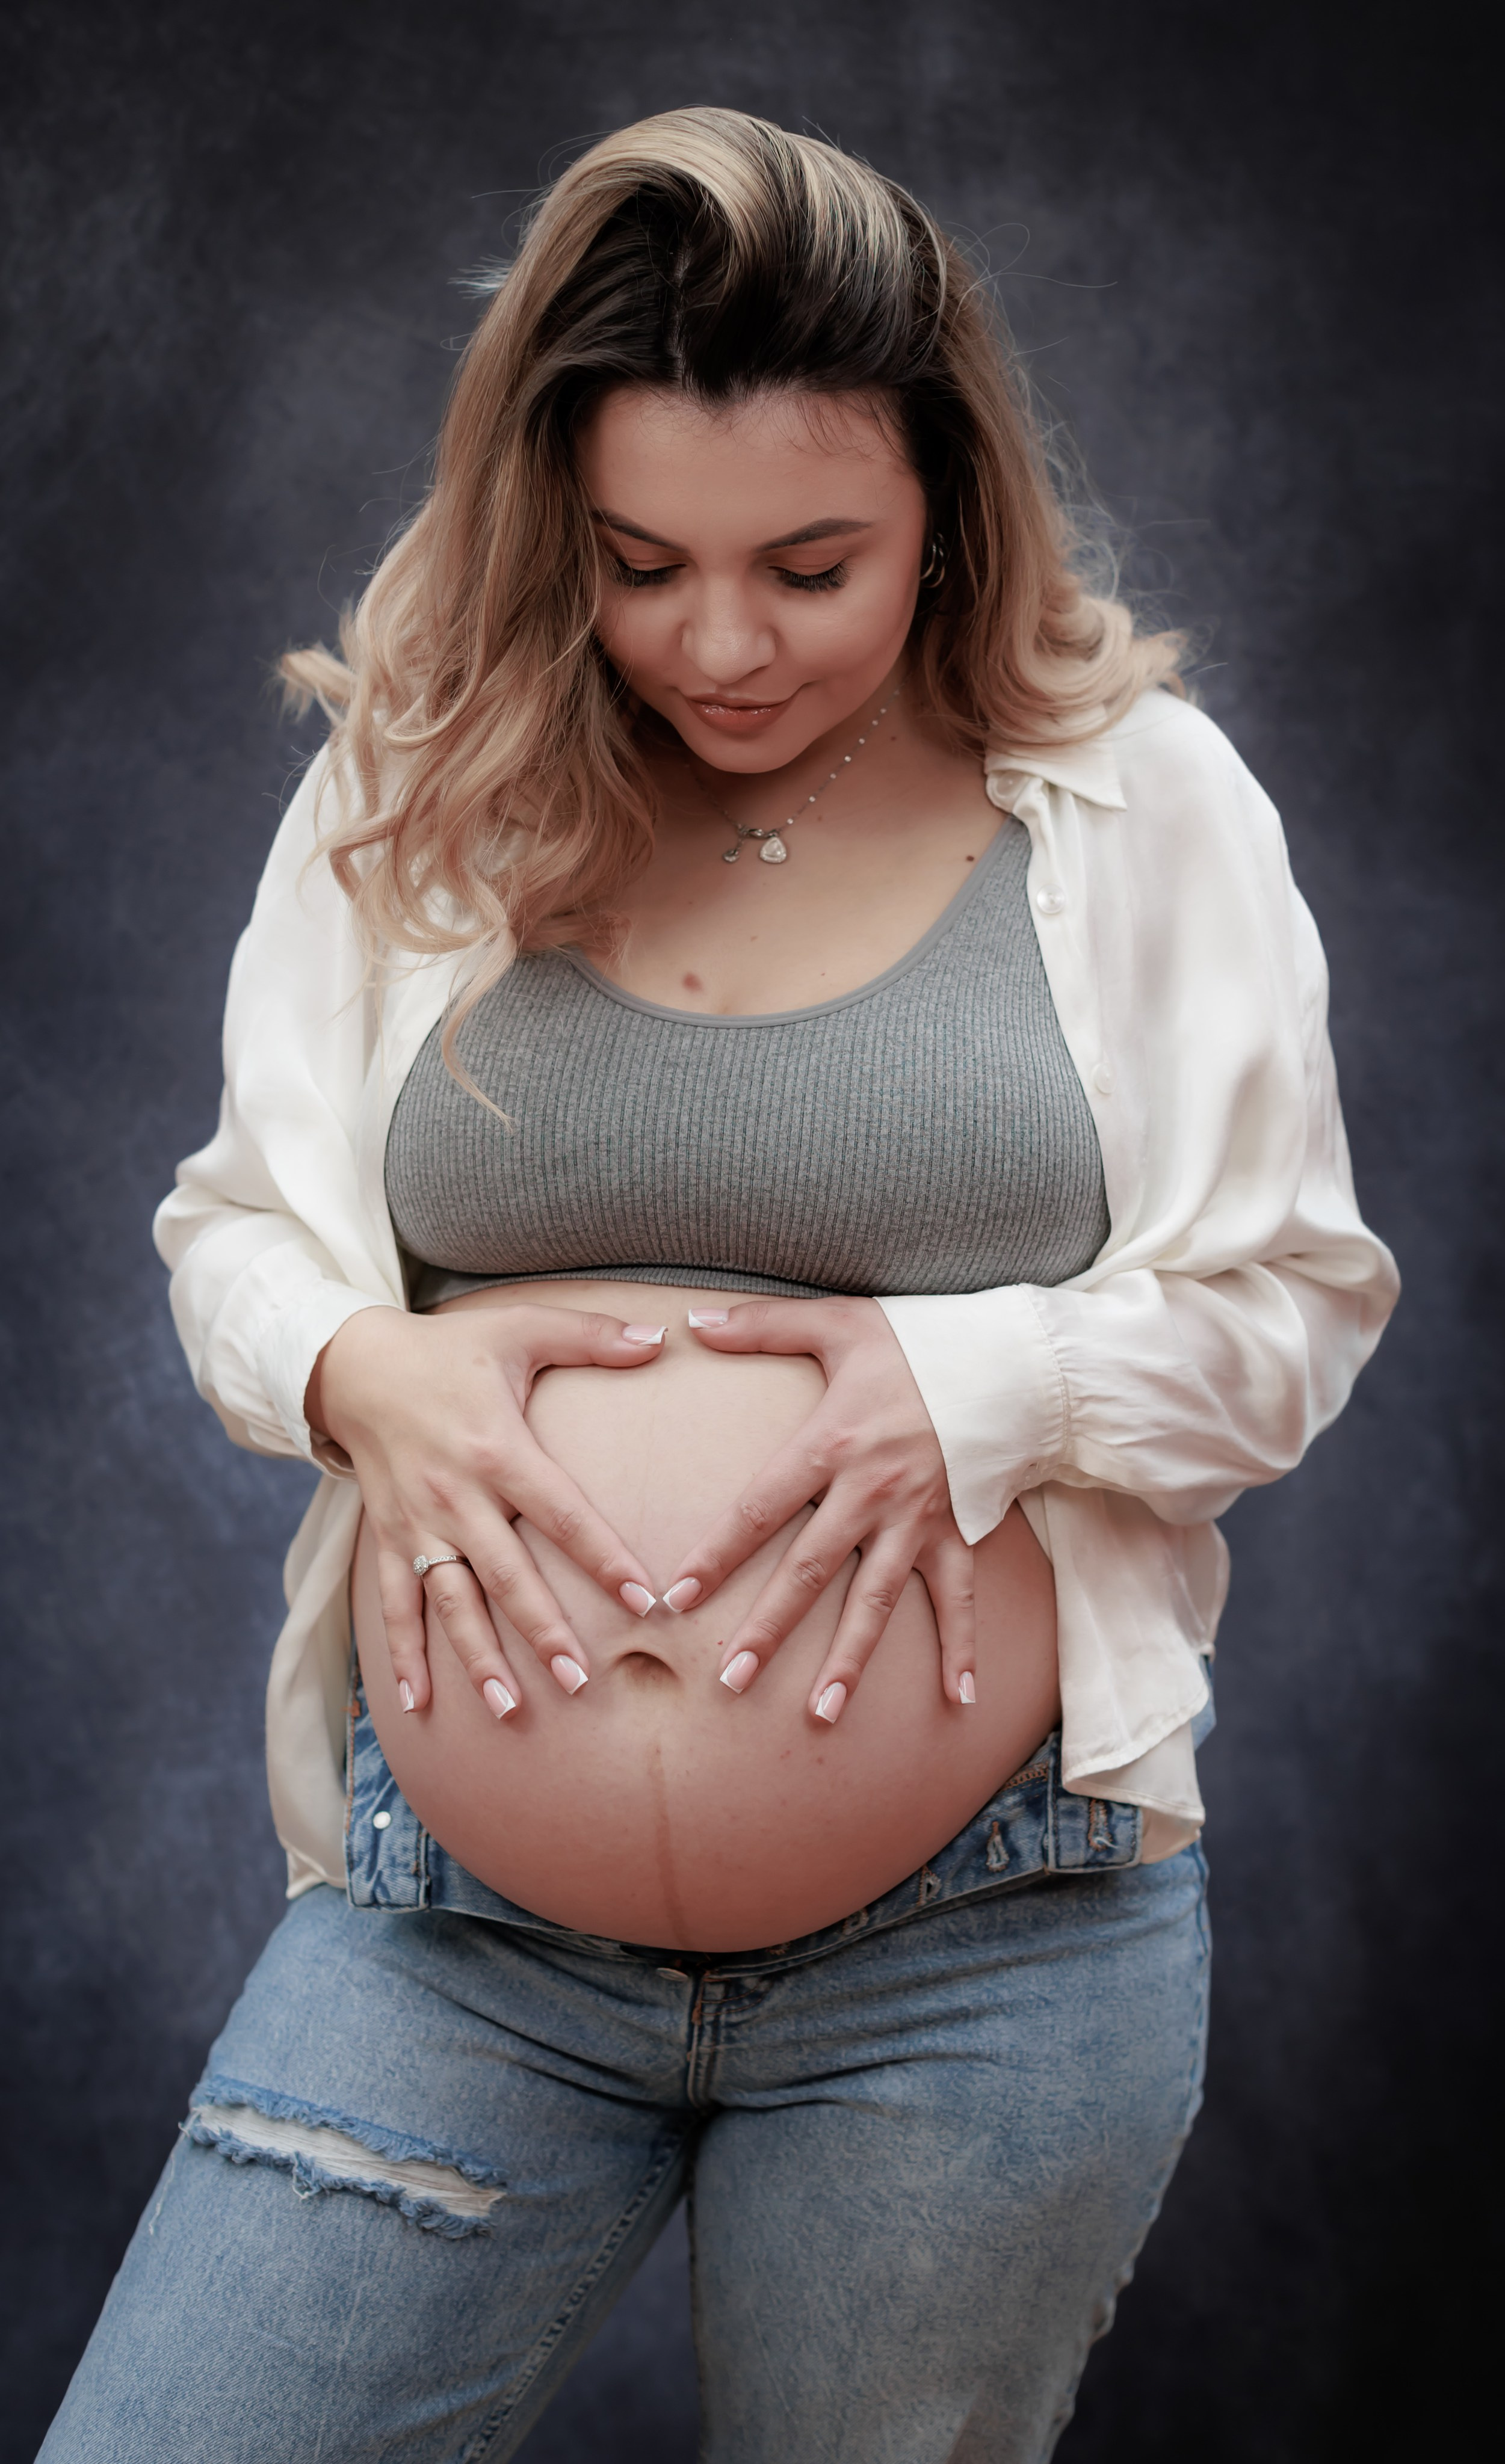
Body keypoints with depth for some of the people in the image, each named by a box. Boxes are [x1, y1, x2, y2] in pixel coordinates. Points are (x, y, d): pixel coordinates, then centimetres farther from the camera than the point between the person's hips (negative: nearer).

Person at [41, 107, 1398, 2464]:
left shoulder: (1143, 799, 0)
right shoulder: (412, 786, 4)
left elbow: (1295, 1302, 3)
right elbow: (234, 1228, 12)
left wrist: (984, 1378, -16)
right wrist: (362, 1369, -10)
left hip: (986, 1971, -1)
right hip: (450, 1923, 2)